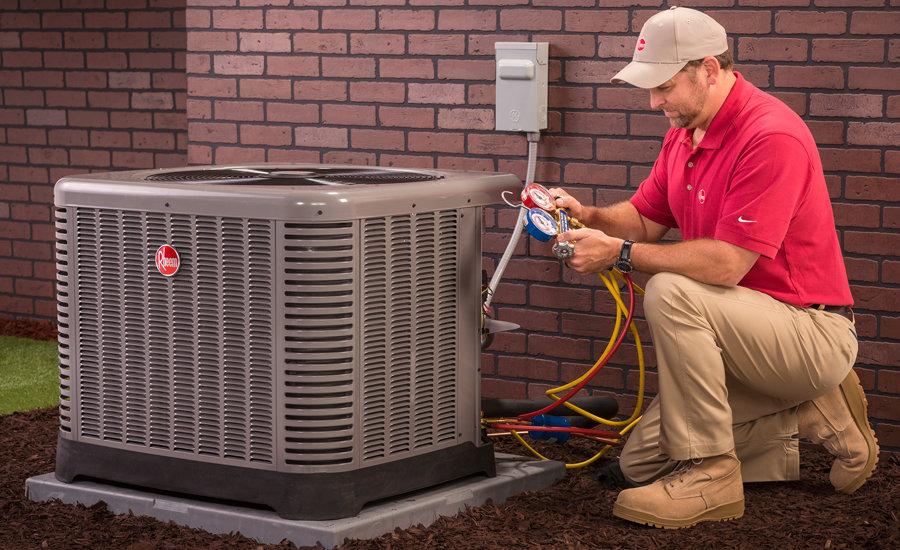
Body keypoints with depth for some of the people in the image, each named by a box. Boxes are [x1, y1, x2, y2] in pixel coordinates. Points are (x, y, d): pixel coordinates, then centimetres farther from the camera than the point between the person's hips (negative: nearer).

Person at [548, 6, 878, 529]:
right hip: (751, 336, 10)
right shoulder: (684, 133, 6)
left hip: (812, 329, -10)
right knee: (642, 462, 6)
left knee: (671, 294, -33)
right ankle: (813, 414, 13)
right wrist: (590, 216, -7)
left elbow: (726, 263, -30)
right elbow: (645, 218, 14)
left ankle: (710, 475, -20)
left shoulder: (772, 136, -24)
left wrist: (619, 253, -23)